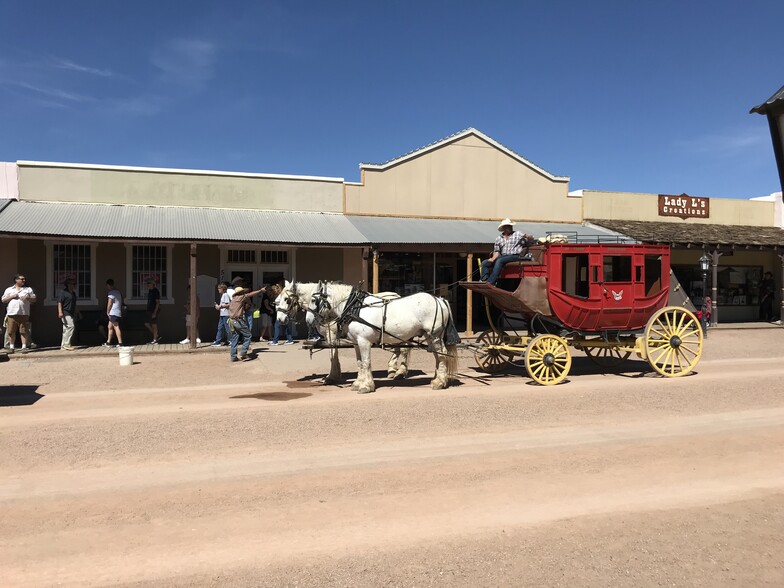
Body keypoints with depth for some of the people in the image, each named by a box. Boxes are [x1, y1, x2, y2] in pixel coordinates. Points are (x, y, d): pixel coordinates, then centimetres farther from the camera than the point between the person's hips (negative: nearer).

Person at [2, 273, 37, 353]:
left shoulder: (28, 289, 14)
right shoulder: (9, 290, 14)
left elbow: (34, 299, 11)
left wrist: (28, 297, -7)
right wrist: (11, 297, -4)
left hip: (24, 314, -1)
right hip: (11, 313, 1)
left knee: (23, 331, -3)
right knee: (11, 331, 1)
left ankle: (24, 346, -1)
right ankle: (11, 346, 9)